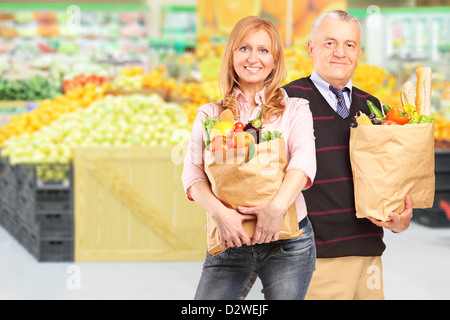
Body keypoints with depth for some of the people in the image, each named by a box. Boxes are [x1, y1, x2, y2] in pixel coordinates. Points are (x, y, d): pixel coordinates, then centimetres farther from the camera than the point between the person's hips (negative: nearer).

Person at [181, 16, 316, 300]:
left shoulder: (295, 110, 8)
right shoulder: (210, 114, 12)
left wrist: (278, 206, -29)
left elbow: (304, 158, -10)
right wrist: (220, 212, -21)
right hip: (230, 243, 1)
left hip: (287, 243, -1)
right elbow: (193, 172, -1)